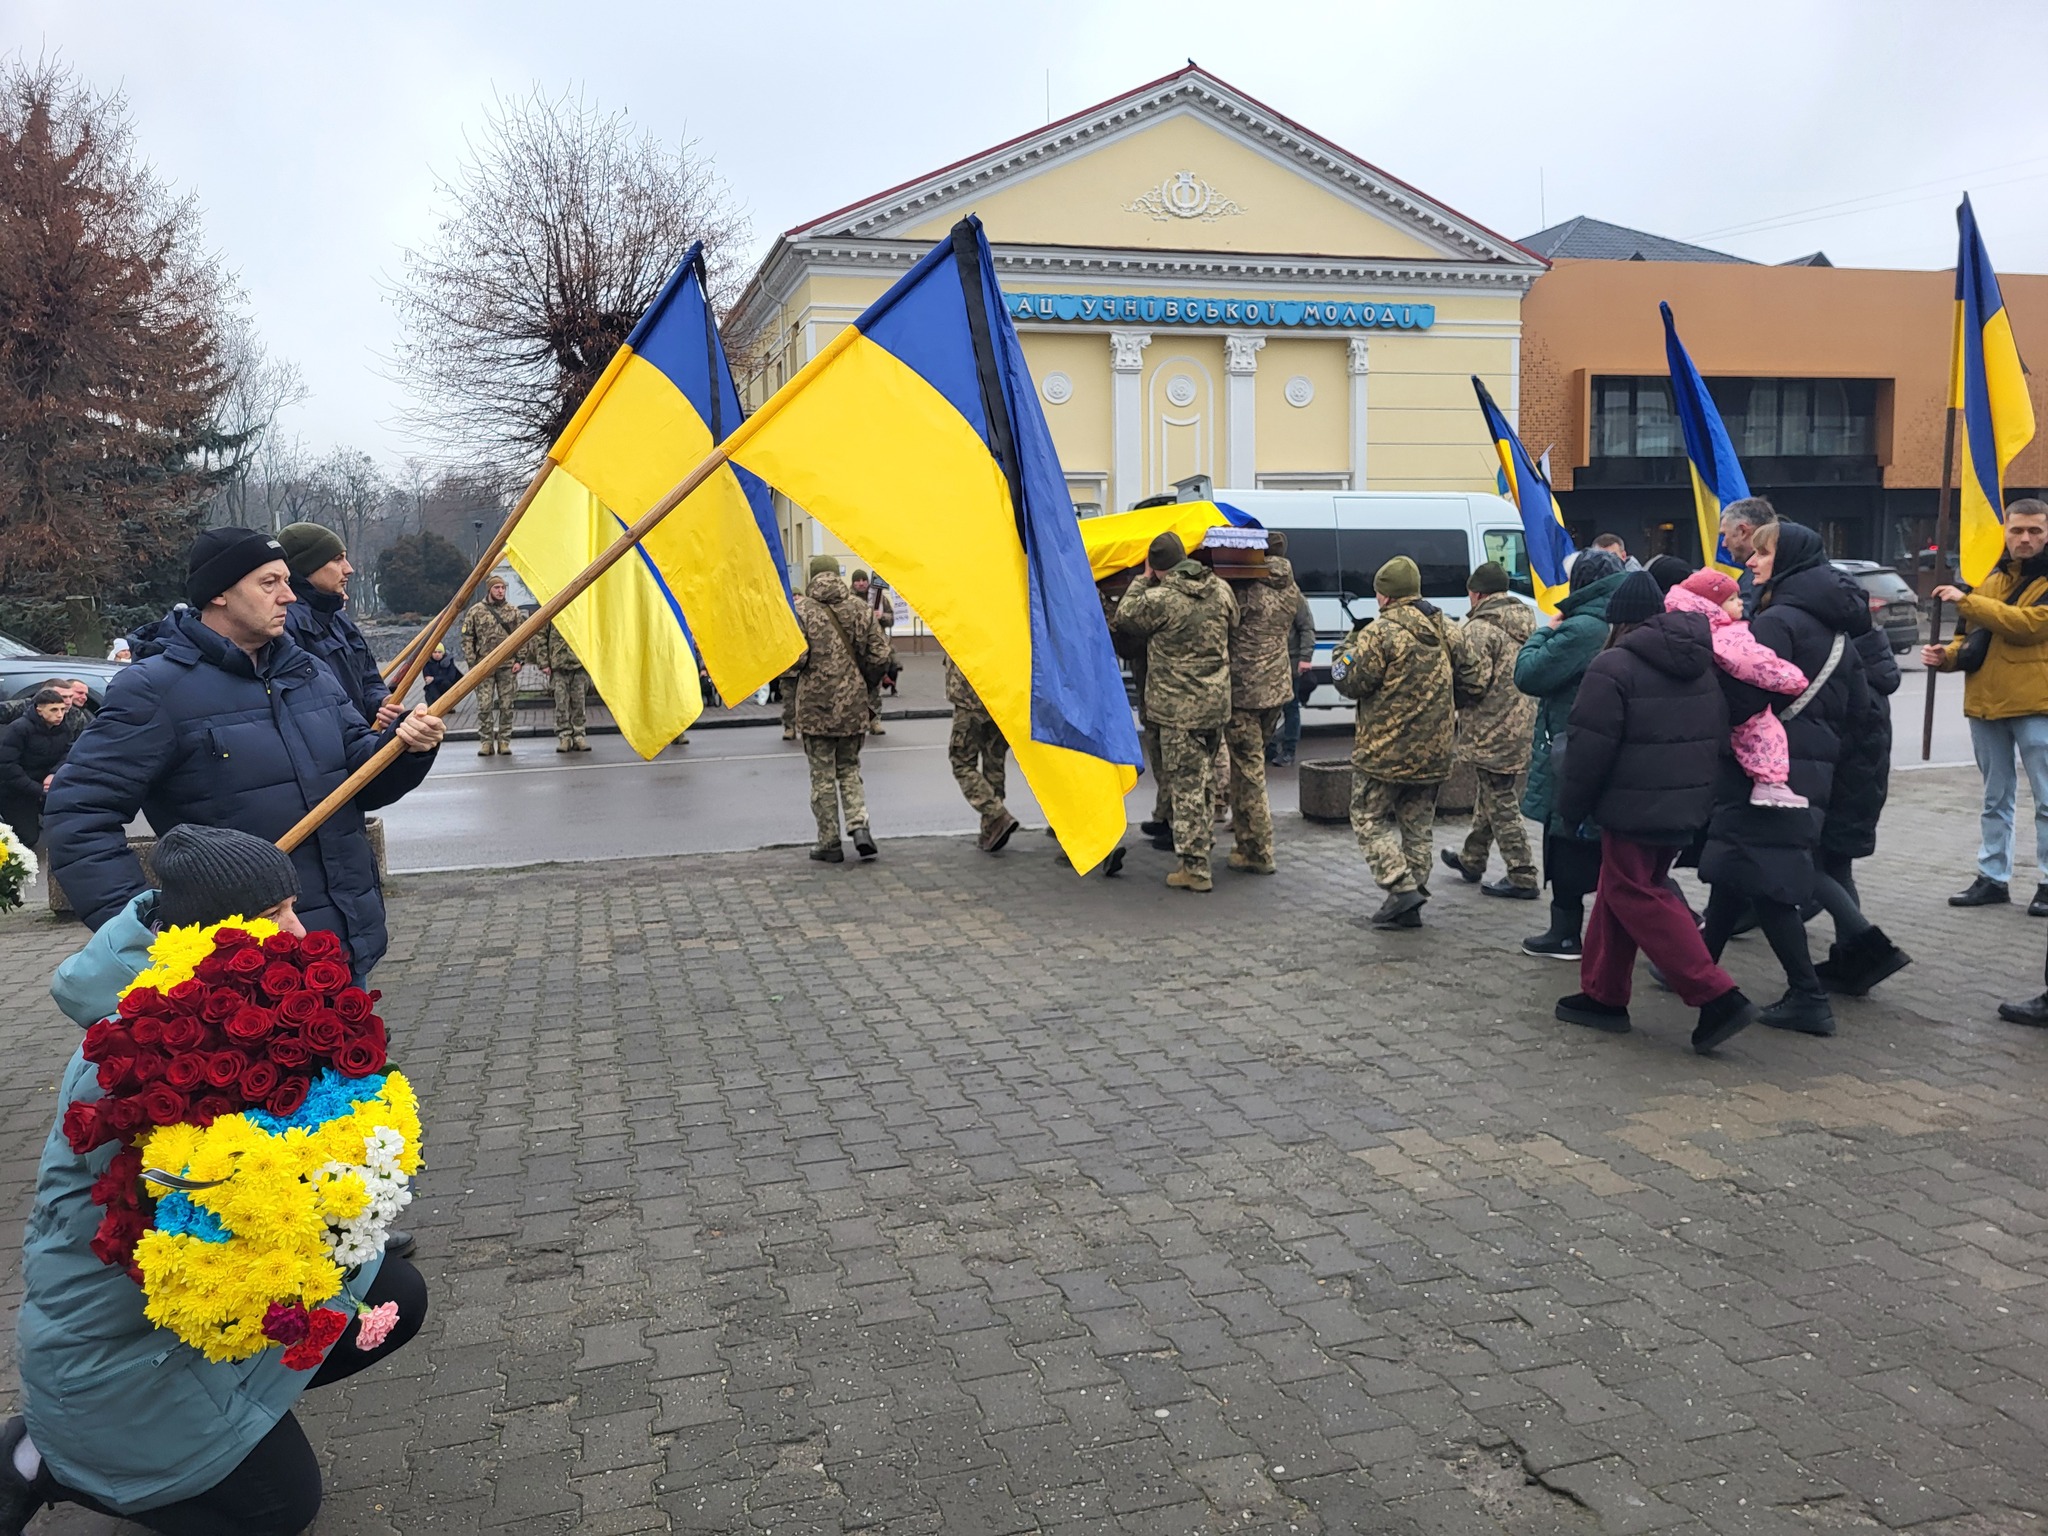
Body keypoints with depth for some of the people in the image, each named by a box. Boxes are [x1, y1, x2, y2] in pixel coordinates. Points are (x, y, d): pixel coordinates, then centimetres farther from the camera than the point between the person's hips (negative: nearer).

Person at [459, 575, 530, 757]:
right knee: (484, 706, -2)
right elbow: (467, 639, 2)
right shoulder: (475, 612, 3)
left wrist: (519, 659, 0)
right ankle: (486, 742, 6)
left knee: (507, 706, 3)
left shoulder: (513, 612, 6)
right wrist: (472, 664, -4)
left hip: (508, 666, 1)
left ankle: (504, 741, 10)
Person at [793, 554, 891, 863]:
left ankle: (829, 843, 9)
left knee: (822, 774, 5)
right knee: (849, 768, 17)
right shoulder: (858, 607, 3)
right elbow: (879, 654, 1)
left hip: (816, 702, -3)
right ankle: (859, 826, -1)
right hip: (853, 702, 3)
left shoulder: (801, 609, -8)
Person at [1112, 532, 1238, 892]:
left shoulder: (1159, 599, -17)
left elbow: (1124, 619, 1)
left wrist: (1143, 580, 9)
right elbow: (1233, 627, 21)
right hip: (1216, 704, 7)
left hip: (1179, 709, -7)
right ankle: (1203, 842, 34)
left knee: (1185, 785, -2)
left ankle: (1194, 867, 0)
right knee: (1205, 780, 21)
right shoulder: (1221, 591, 4)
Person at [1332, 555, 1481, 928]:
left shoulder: (1380, 632, -15)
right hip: (1433, 751, 7)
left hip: (1384, 751, -7)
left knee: (1369, 819, 6)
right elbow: (1470, 684, 12)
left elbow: (1351, 682, -14)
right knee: (1418, 825, 14)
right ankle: (1409, 907, 17)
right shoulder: (1447, 631, 8)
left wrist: (1348, 647, 3)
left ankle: (1402, 888, -9)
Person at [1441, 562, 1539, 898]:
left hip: (1491, 731, -9)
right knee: (1489, 796, 22)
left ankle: (1523, 878, 1)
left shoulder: (1479, 629, -18)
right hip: (1520, 723, 9)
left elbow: (1474, 683, -22)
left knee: (1499, 802, -2)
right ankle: (1471, 859, 37)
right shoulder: (1525, 622, 10)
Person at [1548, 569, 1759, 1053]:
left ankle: (1717, 998, -9)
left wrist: (1572, 806, -3)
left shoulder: (1613, 667, -14)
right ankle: (1602, 995, 23)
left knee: (1636, 898, -2)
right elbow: (1719, 736, 16)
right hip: (1686, 807, 9)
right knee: (1618, 891, 17)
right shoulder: (1701, 667, 12)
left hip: (1635, 810, -9)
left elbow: (1589, 747, -16)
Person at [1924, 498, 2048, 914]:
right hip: (1985, 702, 6)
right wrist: (1947, 655, -1)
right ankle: (1992, 877, 20)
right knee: (1995, 798, 13)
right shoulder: (1990, 580, 14)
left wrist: (1966, 601, -21)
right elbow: (1970, 638, 20)